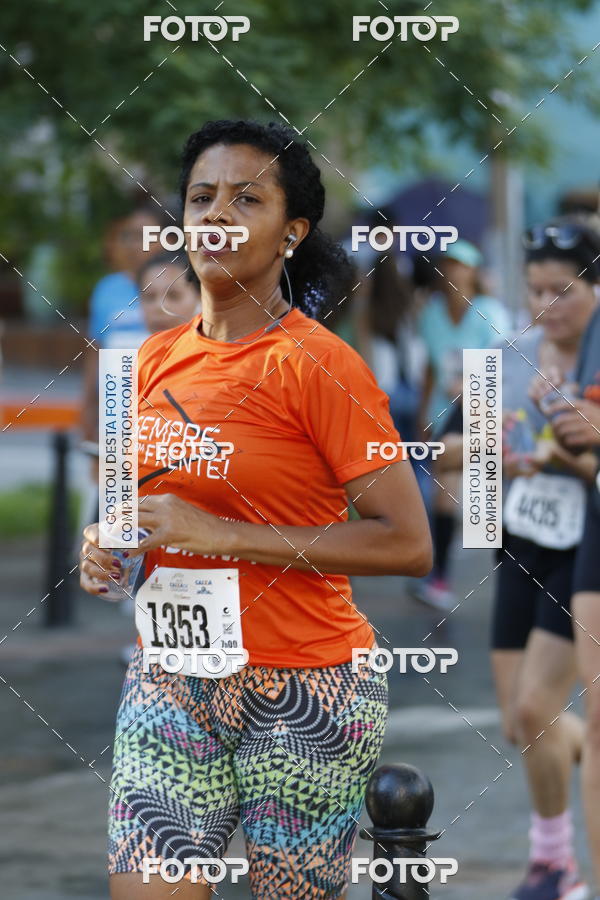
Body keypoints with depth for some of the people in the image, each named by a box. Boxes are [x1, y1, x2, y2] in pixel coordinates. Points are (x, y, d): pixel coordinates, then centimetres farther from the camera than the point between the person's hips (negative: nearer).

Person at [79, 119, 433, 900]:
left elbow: (407, 543, -15)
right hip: (169, 685, 5)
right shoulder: (157, 359, 9)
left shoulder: (318, 364, -9)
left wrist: (223, 536, -18)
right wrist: (107, 544, 3)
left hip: (303, 691, -5)